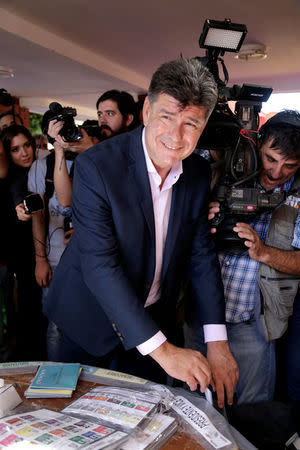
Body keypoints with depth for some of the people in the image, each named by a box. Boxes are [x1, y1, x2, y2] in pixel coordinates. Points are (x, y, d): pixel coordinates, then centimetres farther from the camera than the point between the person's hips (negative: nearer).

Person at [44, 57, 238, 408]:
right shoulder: (95, 165, -25)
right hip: (91, 319, -3)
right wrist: (161, 348, -29)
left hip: (154, 318, 4)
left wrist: (217, 343, -12)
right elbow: (100, 266, -28)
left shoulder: (198, 174, -8)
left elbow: (201, 255, -4)